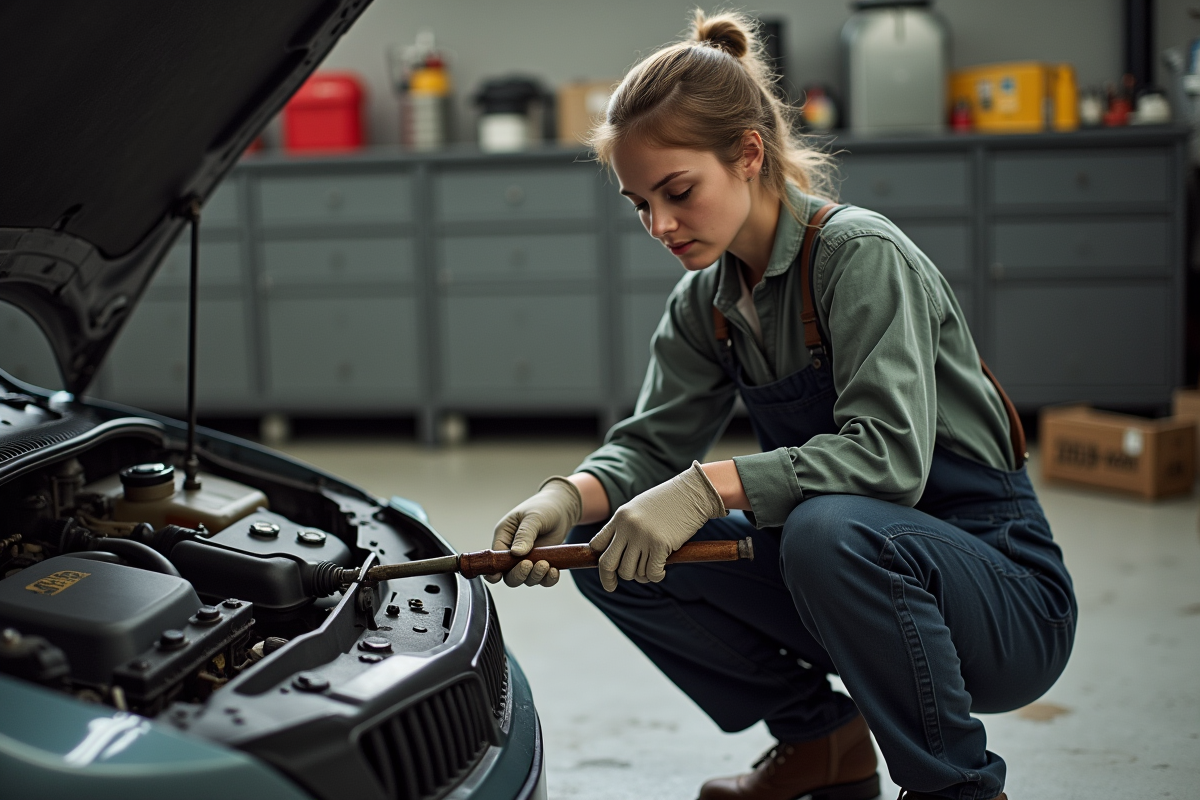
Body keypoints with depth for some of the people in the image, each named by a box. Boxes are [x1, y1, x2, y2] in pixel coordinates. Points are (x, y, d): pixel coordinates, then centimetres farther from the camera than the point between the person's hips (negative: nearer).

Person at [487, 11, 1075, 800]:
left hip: (1004, 596, -6)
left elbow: (890, 454, -31)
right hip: (864, 584, 7)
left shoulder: (862, 254, -19)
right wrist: (569, 498, -19)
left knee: (828, 529, -38)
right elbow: (651, 443, 2)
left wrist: (711, 486, -38)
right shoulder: (708, 300, 4)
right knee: (612, 546, -7)